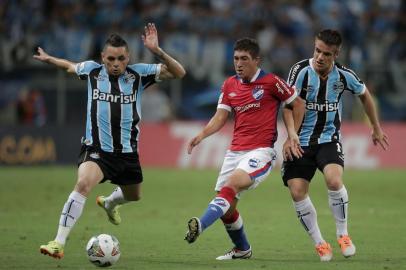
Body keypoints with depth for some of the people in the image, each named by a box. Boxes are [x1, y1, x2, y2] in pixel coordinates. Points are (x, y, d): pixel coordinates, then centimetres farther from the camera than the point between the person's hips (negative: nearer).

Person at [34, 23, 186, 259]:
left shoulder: (139, 73, -6)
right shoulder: (92, 70, -4)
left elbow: (179, 73, -14)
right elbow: (71, 66, 20)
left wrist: (157, 51, -26)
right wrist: (49, 59, 22)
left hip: (128, 151, 3)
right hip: (96, 149, -3)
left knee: (134, 196, 25)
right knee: (83, 184, -31)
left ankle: (109, 203, 65)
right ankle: (59, 243, -33)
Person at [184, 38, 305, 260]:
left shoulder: (271, 82, -4)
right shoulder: (229, 85, 11)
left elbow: (298, 104, 6)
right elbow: (220, 117, 9)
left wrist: (292, 133, -2)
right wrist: (201, 135, -8)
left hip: (261, 151, -6)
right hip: (235, 150, 6)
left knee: (232, 185, -30)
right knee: (227, 207, 3)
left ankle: (200, 225, -47)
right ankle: (242, 249, 25)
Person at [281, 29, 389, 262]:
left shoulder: (344, 75, -6)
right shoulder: (301, 70, -13)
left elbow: (364, 94, 14)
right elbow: (289, 105, -14)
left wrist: (376, 128, 22)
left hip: (329, 139, 0)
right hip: (301, 141, 0)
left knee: (334, 180, -27)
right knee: (297, 192, -9)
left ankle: (343, 234, -6)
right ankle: (319, 243, 10)